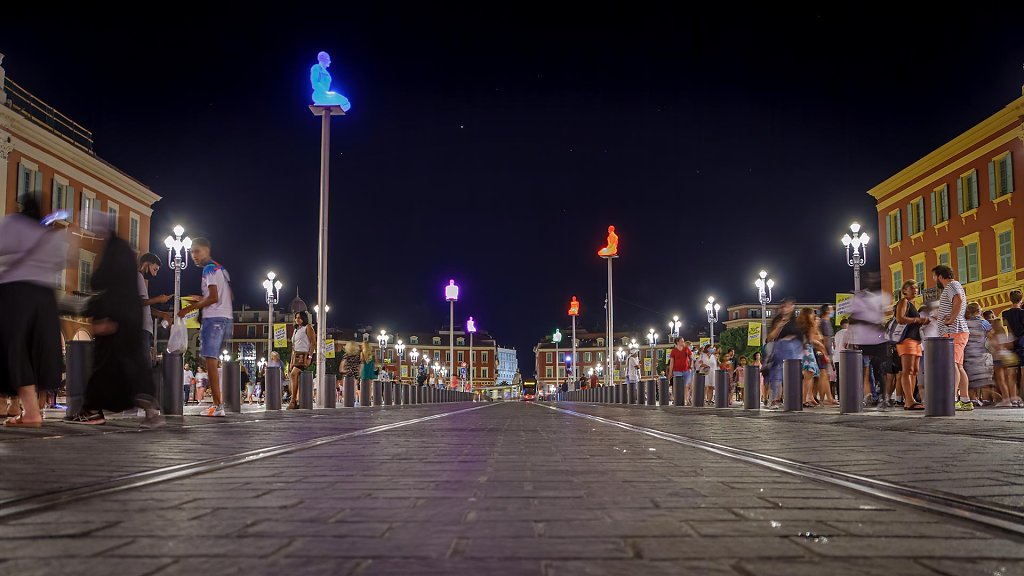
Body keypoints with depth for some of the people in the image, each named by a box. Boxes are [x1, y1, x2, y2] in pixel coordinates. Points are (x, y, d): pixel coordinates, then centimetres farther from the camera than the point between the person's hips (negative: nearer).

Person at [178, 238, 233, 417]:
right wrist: (202, 300, 26)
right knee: (210, 359, 14)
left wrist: (190, 308, -9)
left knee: (210, 360, -11)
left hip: (213, 319, -10)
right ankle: (217, 403, 13)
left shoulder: (209, 268, -8)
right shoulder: (221, 268, 21)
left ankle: (218, 406, -16)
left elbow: (213, 298, -17)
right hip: (226, 318, 10)